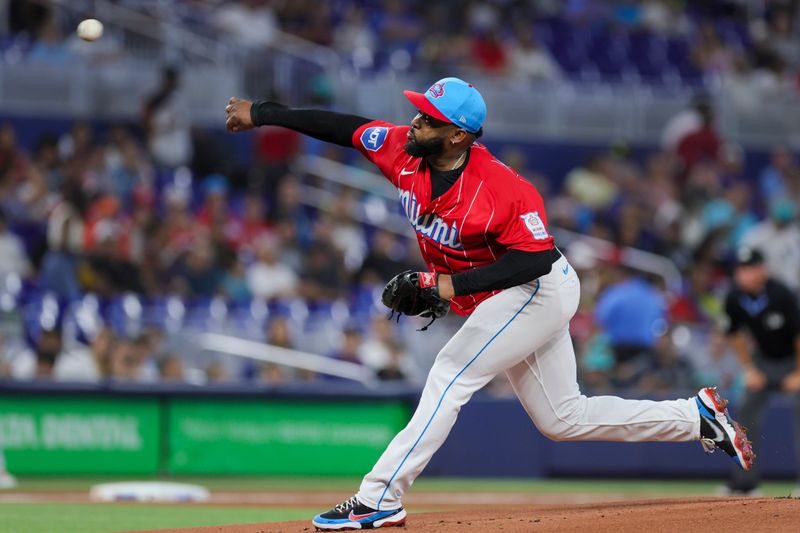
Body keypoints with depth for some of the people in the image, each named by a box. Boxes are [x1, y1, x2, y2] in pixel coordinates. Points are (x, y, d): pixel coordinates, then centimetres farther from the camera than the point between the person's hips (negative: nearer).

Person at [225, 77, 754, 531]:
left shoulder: (503, 189, -30)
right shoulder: (406, 152, -10)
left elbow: (537, 257, -28)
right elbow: (341, 126, -2)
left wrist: (453, 284, -33)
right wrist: (260, 113, -3)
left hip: (541, 292, -9)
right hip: (508, 301, 9)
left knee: (451, 373, -18)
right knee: (563, 418, 13)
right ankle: (698, 416, 21)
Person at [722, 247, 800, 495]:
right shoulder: (735, 299, -15)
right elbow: (735, 334, 3)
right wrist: (750, 369, 1)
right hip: (764, 360, 5)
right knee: (748, 411, 0)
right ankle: (745, 482, 7)